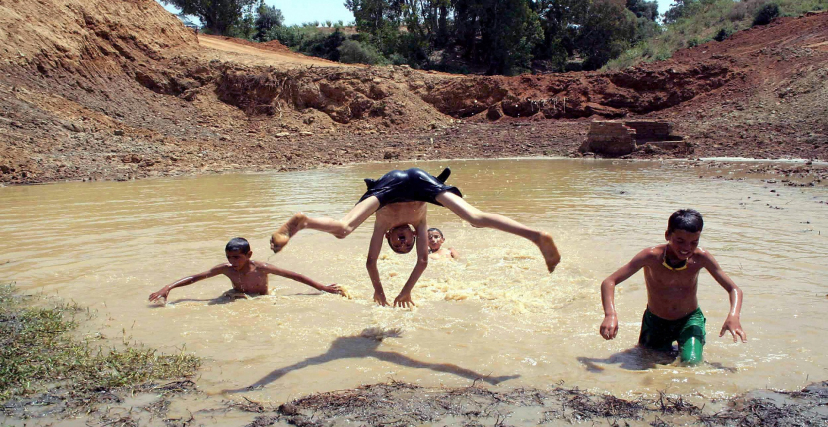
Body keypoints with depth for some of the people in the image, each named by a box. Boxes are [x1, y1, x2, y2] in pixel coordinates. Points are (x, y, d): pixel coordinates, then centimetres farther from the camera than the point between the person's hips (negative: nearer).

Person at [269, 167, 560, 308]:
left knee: (343, 229, -16)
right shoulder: (419, 222, 43)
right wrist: (406, 291, 56)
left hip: (391, 182, -1)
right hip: (419, 178, 1)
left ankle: (300, 222, -43)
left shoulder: (383, 224, 41)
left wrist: (379, 291, 53)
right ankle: (538, 236, -25)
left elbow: (371, 262, 43)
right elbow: (422, 261, 48)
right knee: (477, 218, -11)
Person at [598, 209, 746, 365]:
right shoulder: (652, 256, -27)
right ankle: (668, 348, 42)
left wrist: (733, 316, -33)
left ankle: (683, 346, 17)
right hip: (655, 321, 0)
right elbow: (609, 282, -28)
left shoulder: (701, 258, -21)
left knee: (691, 363, -19)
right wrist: (610, 314, -45)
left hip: (690, 320, 0)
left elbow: (734, 290, -12)